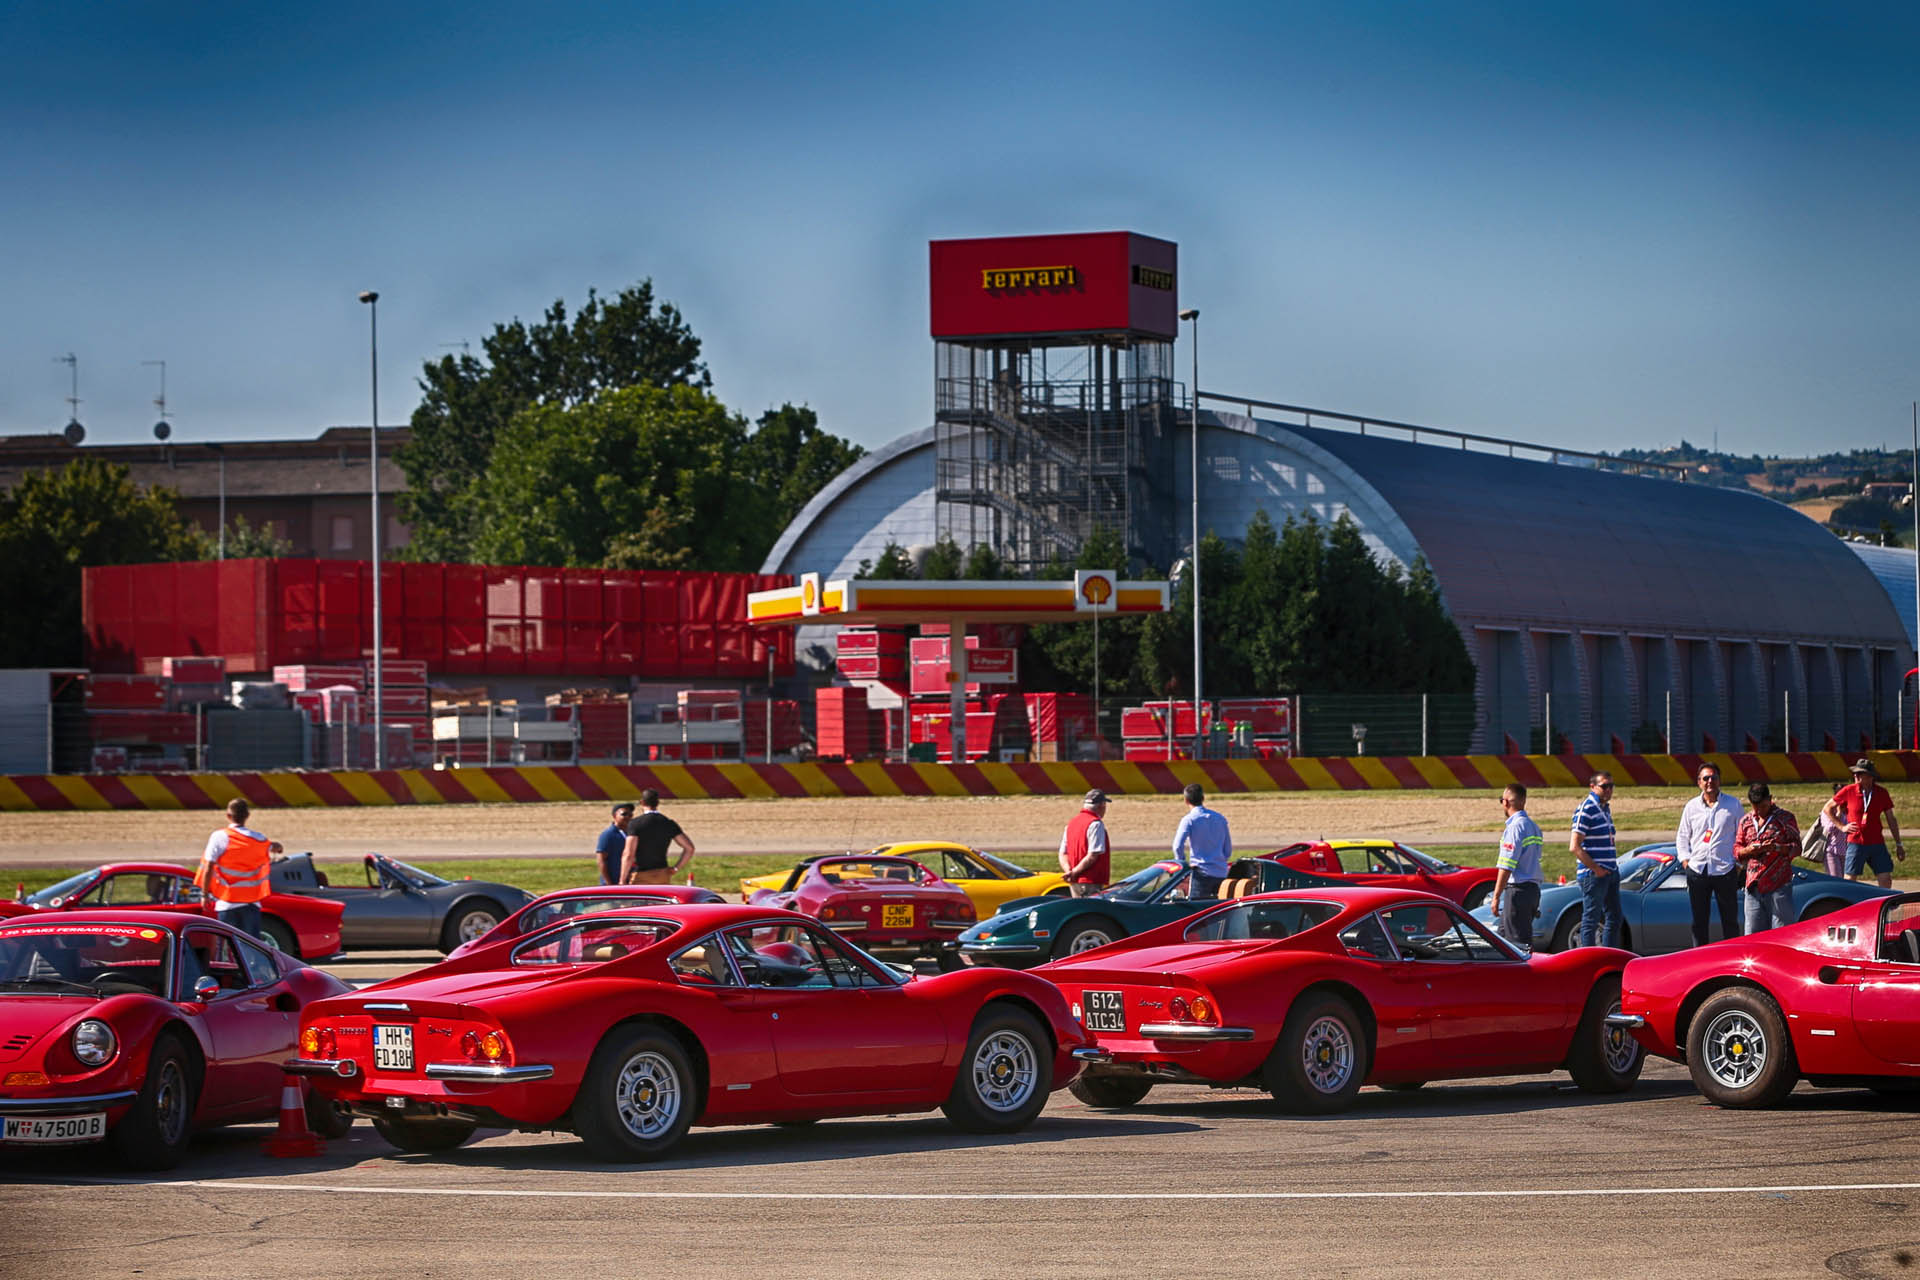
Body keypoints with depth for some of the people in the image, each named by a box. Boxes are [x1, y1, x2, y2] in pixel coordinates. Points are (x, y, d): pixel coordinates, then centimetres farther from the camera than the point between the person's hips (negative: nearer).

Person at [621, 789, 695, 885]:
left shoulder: (635, 823, -9)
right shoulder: (669, 824, 6)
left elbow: (629, 855, -15)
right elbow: (689, 848, 3)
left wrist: (622, 881, -9)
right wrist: (676, 868, 9)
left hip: (641, 877, -5)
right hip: (663, 876, 5)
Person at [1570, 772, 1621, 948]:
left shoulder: (1606, 808, 15)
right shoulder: (1585, 810, -12)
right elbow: (1575, 846, -17)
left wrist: (1613, 867, 13)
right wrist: (1596, 868, -17)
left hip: (1611, 873, 9)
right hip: (1593, 874, -9)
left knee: (1614, 918, 12)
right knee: (1591, 920, -5)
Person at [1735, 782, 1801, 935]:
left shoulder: (1785, 818, 3)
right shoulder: (1746, 821, 16)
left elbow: (1797, 847, 0)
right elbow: (1736, 850, 17)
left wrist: (1776, 847, -18)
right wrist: (1749, 850, -5)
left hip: (1778, 885, -4)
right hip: (1753, 886, 4)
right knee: (1753, 932, 3)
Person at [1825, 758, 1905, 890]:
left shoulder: (1882, 793, 3)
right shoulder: (1848, 791, -4)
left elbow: (1891, 819, 11)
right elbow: (1827, 809, 7)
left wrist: (1898, 844, 12)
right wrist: (1842, 826, -1)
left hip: (1877, 844, 2)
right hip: (1856, 843, -2)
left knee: (1886, 881, -1)